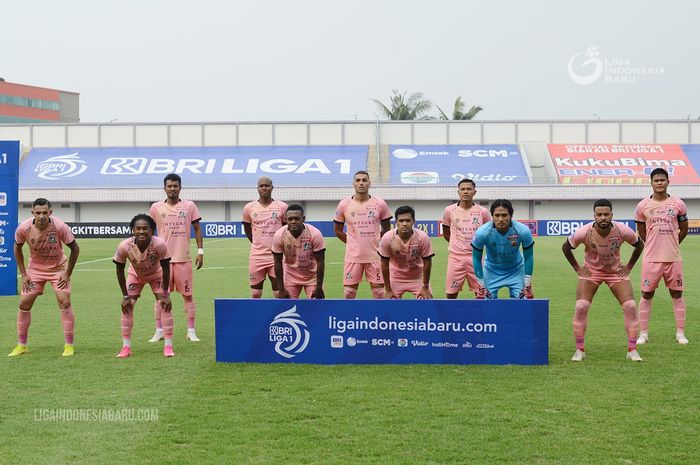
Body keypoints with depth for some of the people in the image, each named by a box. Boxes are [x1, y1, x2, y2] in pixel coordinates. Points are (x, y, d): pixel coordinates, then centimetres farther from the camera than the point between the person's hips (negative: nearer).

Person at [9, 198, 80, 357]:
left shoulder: (60, 227, -27)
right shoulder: (23, 228, -20)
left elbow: (75, 249, -13)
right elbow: (17, 248, 0)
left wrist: (67, 274, -13)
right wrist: (23, 274, -3)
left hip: (58, 268, -2)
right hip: (35, 268, 2)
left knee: (64, 302, -15)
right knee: (24, 303, -2)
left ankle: (69, 345, -5)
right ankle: (21, 345, 12)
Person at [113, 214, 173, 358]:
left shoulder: (159, 244, -38)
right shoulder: (124, 246, -35)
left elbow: (165, 268, -23)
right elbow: (120, 270, -18)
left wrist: (165, 293, -19)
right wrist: (125, 296, -15)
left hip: (156, 275, -1)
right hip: (135, 275, 1)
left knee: (165, 305, -10)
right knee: (127, 306, -6)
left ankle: (168, 346, 0)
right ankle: (126, 347, 4)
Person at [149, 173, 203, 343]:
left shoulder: (189, 206, 3)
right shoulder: (156, 208, 4)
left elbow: (197, 229, 7)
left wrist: (200, 251, 0)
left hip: (183, 258, 0)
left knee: (188, 294, 3)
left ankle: (191, 331, 9)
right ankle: (159, 331, 11)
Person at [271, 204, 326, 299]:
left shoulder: (315, 234, -23)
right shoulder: (279, 235, -19)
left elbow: (320, 262, -16)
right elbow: (278, 263, -10)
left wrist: (319, 288, -15)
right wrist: (281, 289, -10)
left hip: (312, 276, -1)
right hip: (290, 276, 1)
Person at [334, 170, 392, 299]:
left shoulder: (380, 204, 0)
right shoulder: (344, 204, 1)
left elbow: (386, 229, 12)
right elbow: (338, 231, 10)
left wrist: (376, 241, 6)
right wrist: (351, 243, 5)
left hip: (375, 256, 0)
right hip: (353, 256, 0)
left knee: (379, 292, 3)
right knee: (349, 293, 2)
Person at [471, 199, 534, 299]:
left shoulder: (523, 231, -27)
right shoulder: (482, 232, -28)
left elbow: (528, 257, -10)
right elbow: (476, 258, -11)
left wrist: (527, 285, -7)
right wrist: (481, 285, -7)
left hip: (516, 271, 0)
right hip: (491, 272, 0)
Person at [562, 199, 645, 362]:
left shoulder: (623, 230, -23)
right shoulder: (584, 232, -25)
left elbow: (639, 245, 0)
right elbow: (565, 247, -5)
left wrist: (629, 266, -2)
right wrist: (577, 268, -5)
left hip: (616, 272, 1)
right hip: (590, 272, -1)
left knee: (630, 306, -11)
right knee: (581, 307, -16)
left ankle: (632, 350, 2)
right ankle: (579, 350, -2)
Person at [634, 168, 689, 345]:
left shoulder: (678, 204, 2)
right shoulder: (643, 206, 0)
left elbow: (684, 229, 13)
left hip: (673, 258, 1)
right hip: (651, 258, -1)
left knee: (677, 294, 5)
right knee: (647, 294, 2)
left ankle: (680, 333, 12)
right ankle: (643, 333, 9)